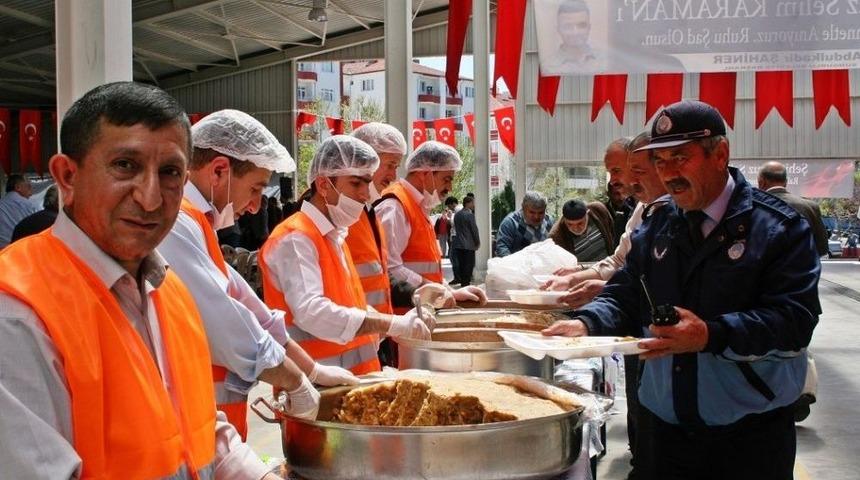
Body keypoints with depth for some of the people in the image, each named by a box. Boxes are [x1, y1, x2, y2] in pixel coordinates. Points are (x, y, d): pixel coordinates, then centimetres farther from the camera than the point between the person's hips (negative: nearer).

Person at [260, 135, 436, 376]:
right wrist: (393, 324, -27)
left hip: (352, 376, 8)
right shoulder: (295, 239, -13)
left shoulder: (335, 236, 16)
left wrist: (401, 323, 5)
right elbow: (310, 311, -26)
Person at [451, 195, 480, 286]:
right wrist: (477, 242, 1)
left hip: (458, 244, 7)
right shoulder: (470, 214, -13)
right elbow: (474, 229, -11)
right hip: (469, 245, -7)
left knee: (461, 265, 11)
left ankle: (463, 283, 15)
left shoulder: (457, 214, 10)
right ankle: (466, 283, -4)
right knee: (468, 266, -3)